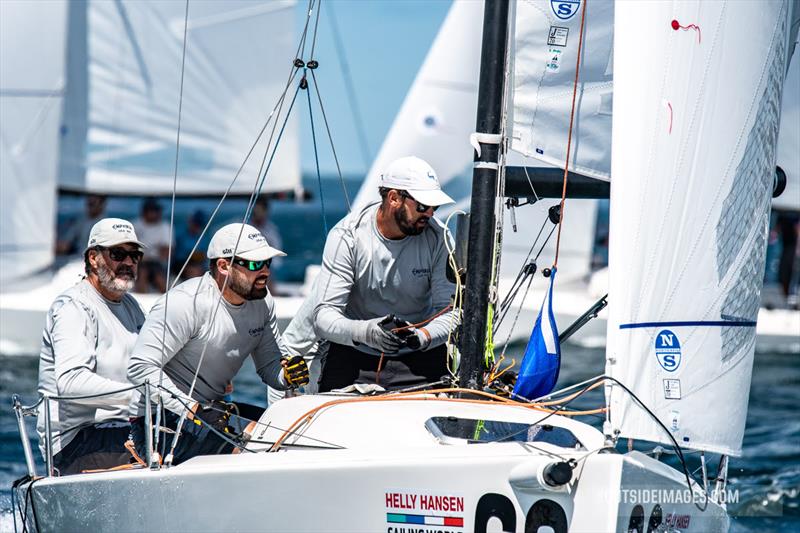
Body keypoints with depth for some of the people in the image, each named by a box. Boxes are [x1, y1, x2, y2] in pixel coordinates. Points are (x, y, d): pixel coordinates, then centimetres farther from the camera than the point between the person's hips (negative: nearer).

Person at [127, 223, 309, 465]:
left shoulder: (262, 301, 5)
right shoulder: (186, 303, -19)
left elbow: (271, 364, 14)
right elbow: (140, 368, -21)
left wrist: (288, 373, -12)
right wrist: (193, 410, -28)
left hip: (212, 409, 8)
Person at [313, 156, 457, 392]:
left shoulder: (437, 237, -6)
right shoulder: (346, 236, -12)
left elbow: (450, 311, -7)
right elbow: (324, 317, -18)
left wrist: (424, 336, -30)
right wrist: (365, 331, -39)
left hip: (418, 357, 1)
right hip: (355, 355, -1)